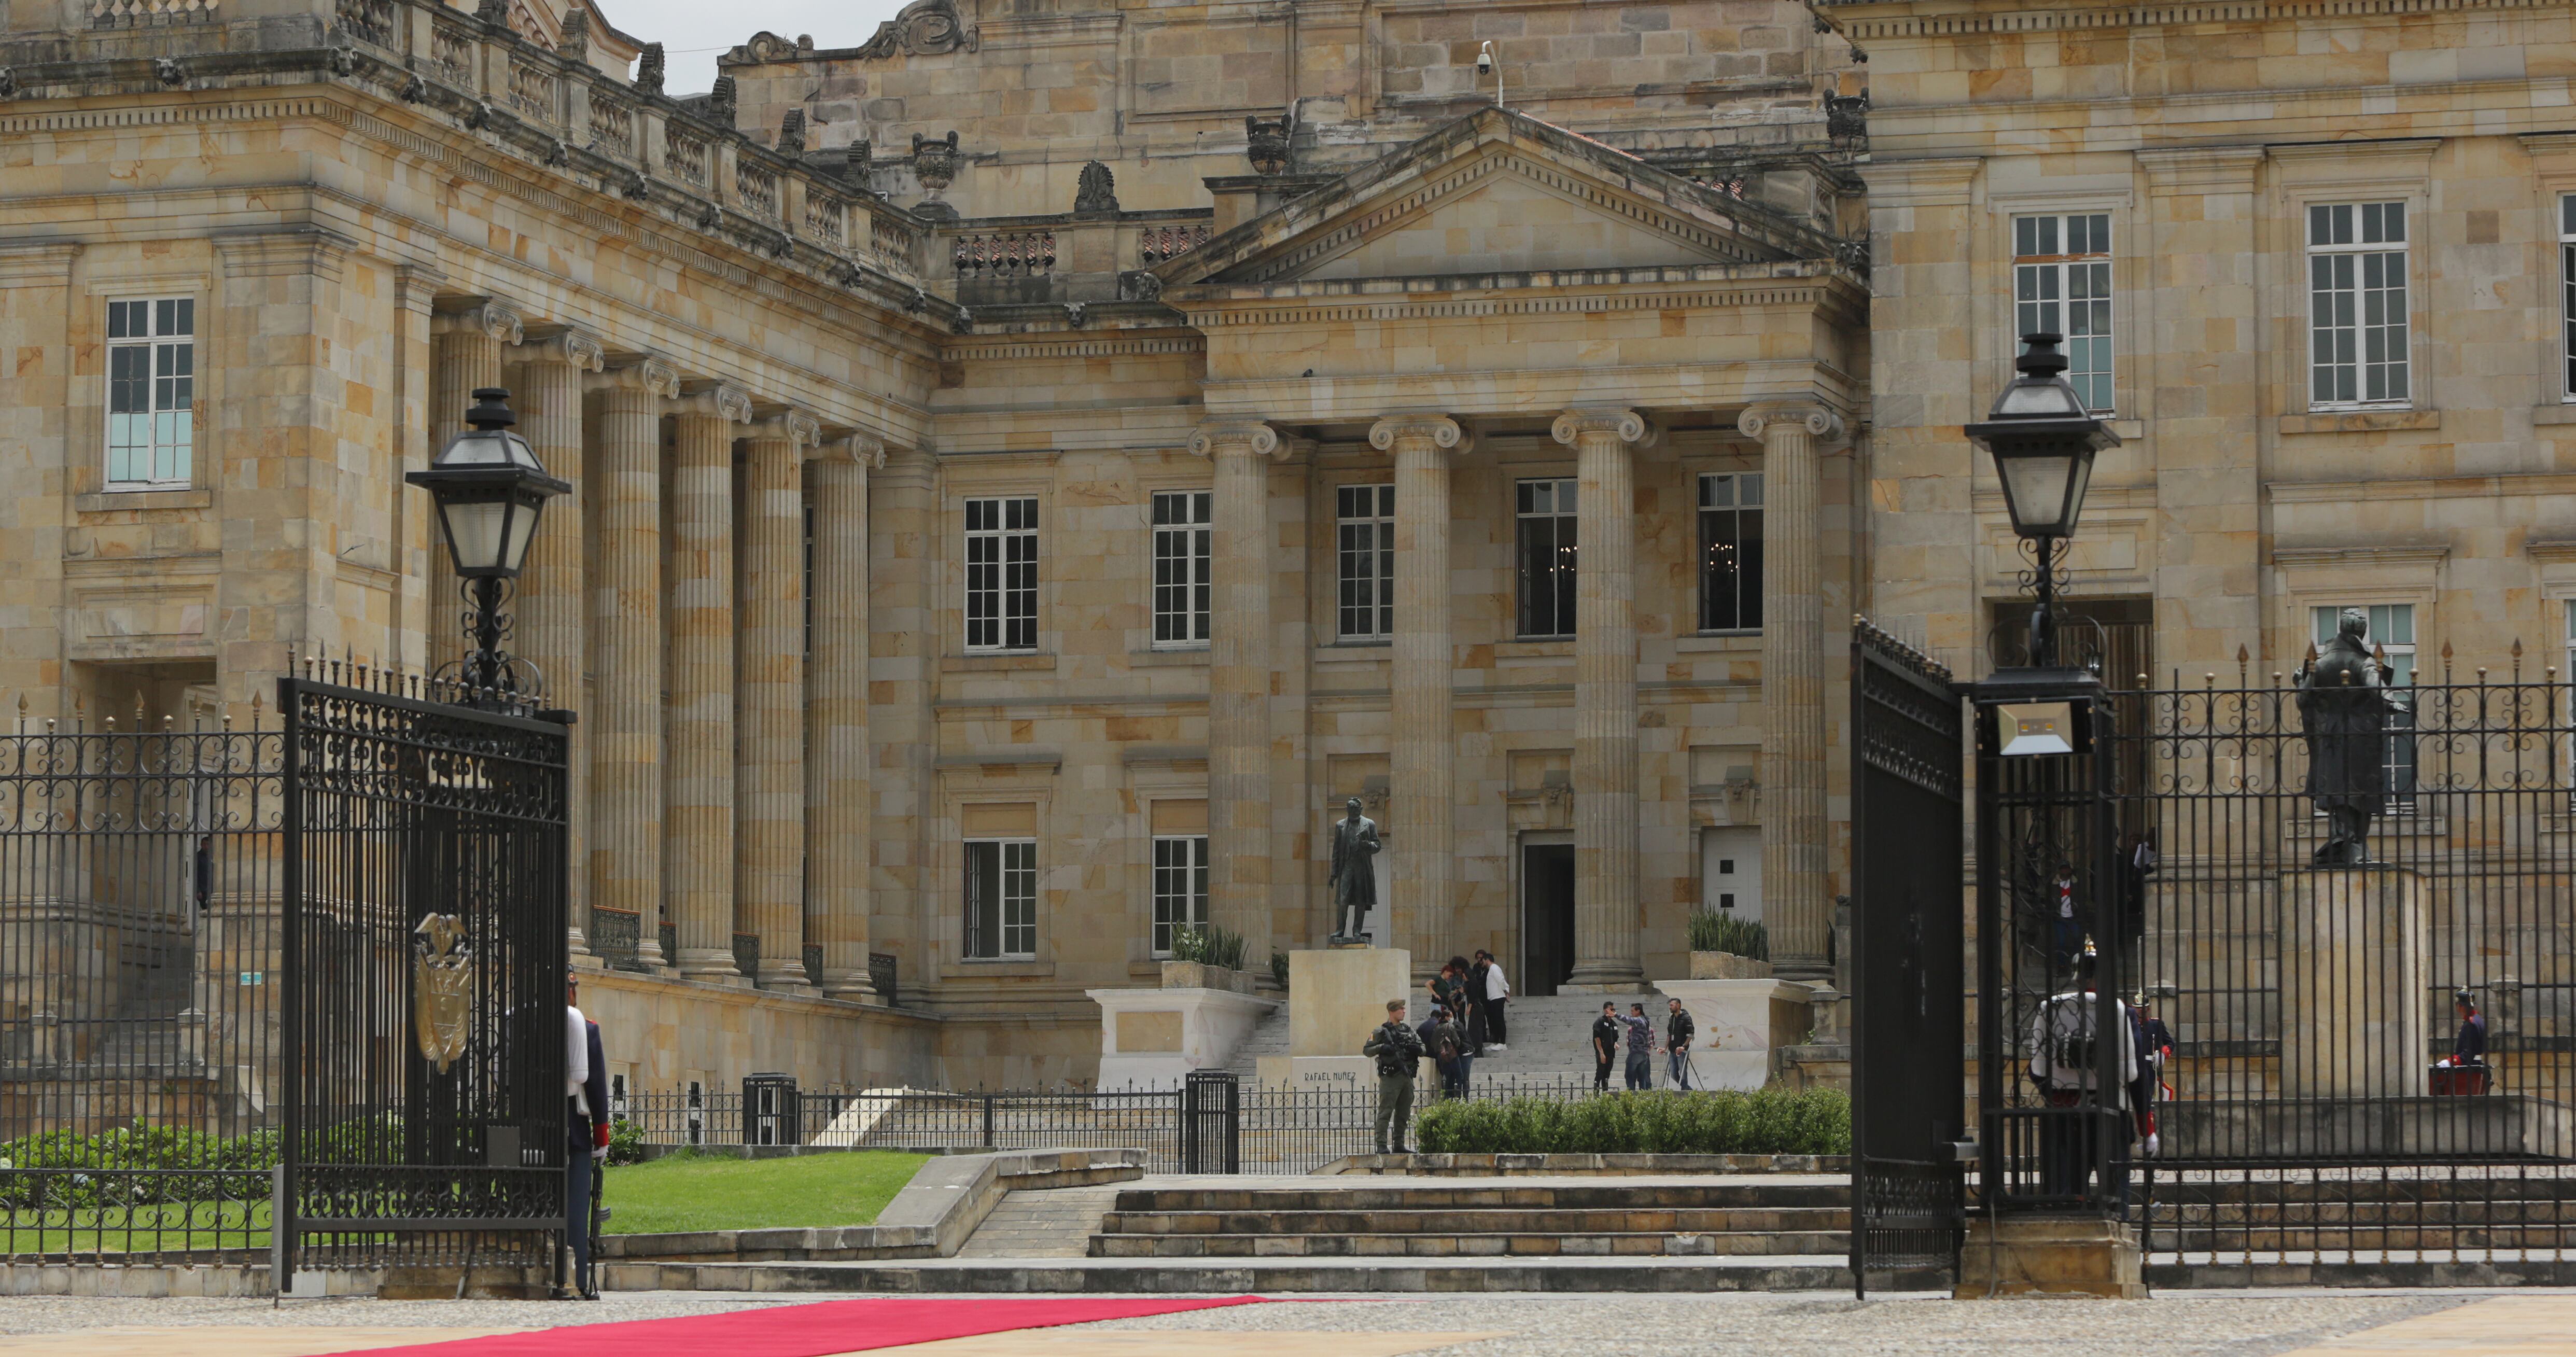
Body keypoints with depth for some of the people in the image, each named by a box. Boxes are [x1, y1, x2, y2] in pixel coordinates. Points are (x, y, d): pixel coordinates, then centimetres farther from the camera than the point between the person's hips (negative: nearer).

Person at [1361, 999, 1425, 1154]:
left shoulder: (1409, 1031, 16)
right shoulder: (1381, 1031, -1)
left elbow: (1423, 1049, 20)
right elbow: (1366, 1050, -3)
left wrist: (1418, 1049, -3)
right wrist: (1381, 1048, -20)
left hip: (1407, 1077, 6)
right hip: (1390, 1077, -6)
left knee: (1403, 1114, 11)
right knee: (1385, 1112, -9)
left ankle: (1399, 1145, 18)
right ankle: (1382, 1146, -10)